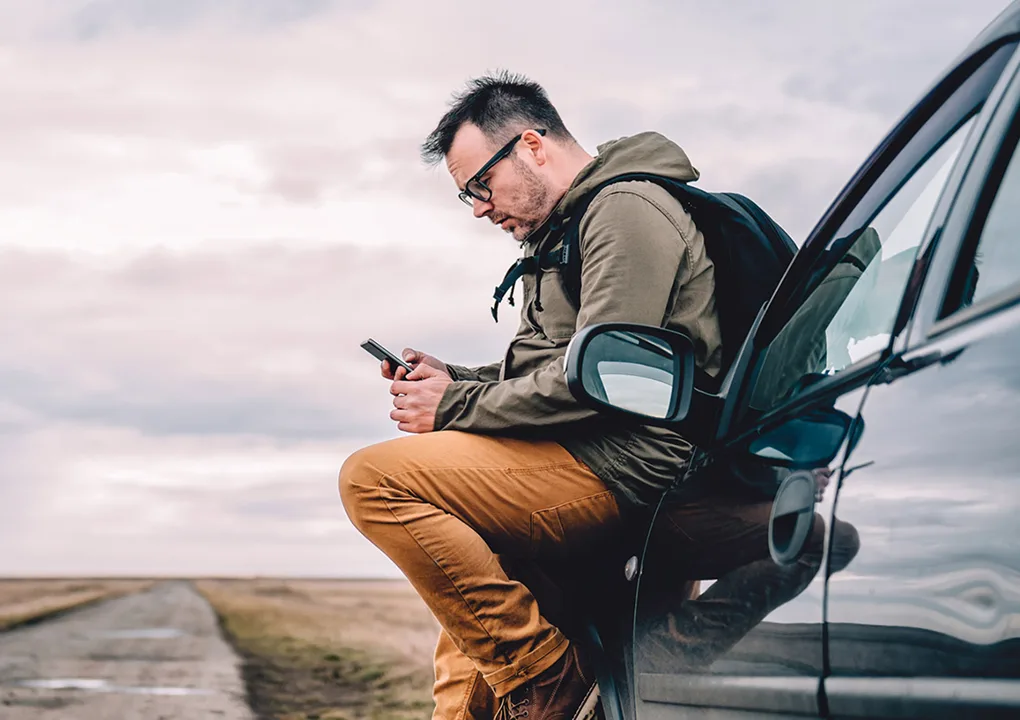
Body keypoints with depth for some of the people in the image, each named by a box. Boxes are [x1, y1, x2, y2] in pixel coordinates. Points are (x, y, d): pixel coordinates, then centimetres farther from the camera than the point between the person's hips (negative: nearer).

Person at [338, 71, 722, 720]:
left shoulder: (627, 209, -9)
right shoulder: (571, 225, 24)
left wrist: (458, 408, -12)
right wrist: (455, 380, 8)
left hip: (620, 468, -11)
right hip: (585, 458, 11)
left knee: (374, 479, -19)